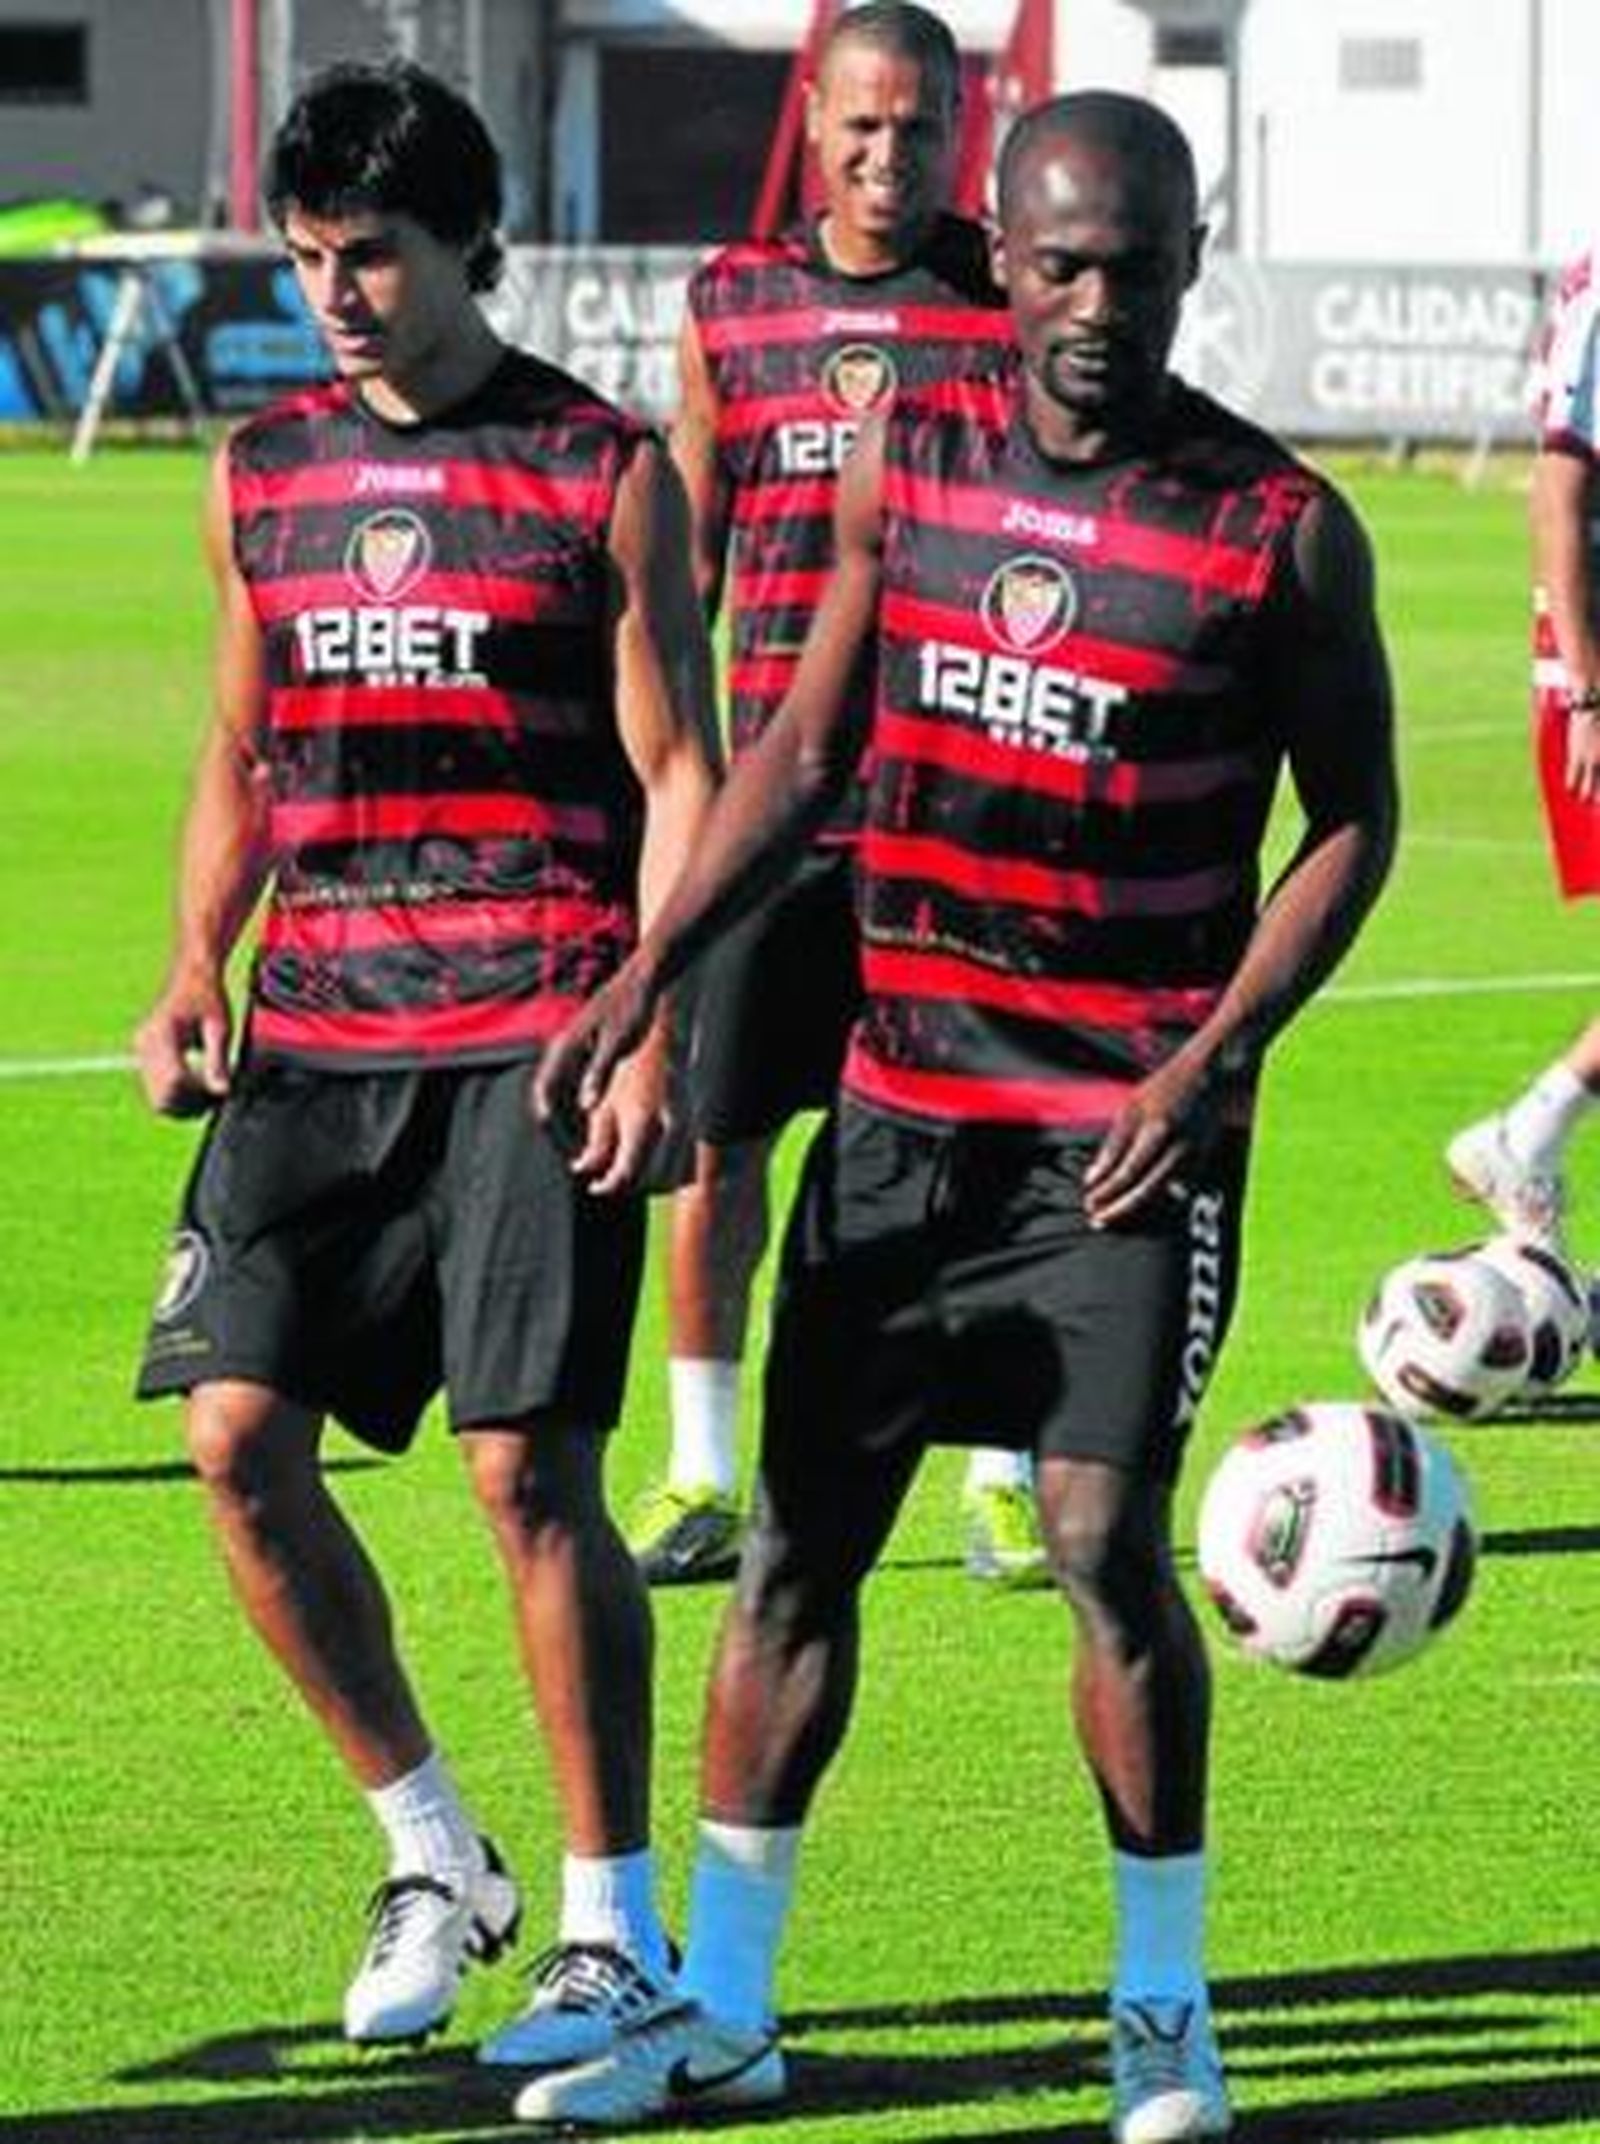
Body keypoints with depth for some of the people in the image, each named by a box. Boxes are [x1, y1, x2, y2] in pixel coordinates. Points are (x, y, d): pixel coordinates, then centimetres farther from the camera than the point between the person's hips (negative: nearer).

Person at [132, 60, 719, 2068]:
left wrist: (654, 1034, -11)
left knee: (530, 1466, -9)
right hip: (315, 1031, 5)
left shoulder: (603, 475, -1)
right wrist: (195, 969, 7)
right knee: (238, 1434, -4)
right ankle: (431, 1857, 13)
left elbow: (678, 776, -1)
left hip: (533, 1035, -5)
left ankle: (614, 1925, 2)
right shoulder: (265, 474, 13)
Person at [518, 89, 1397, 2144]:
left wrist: (1214, 1061, -12)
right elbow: (802, 749, 12)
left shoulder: (1281, 530, -7)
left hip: (1127, 1123, -4)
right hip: (903, 1098, 4)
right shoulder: (908, 460, 3)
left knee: (1106, 1541, -9)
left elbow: (1351, 820, 0)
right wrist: (645, 973, 2)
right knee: (799, 1537, 5)